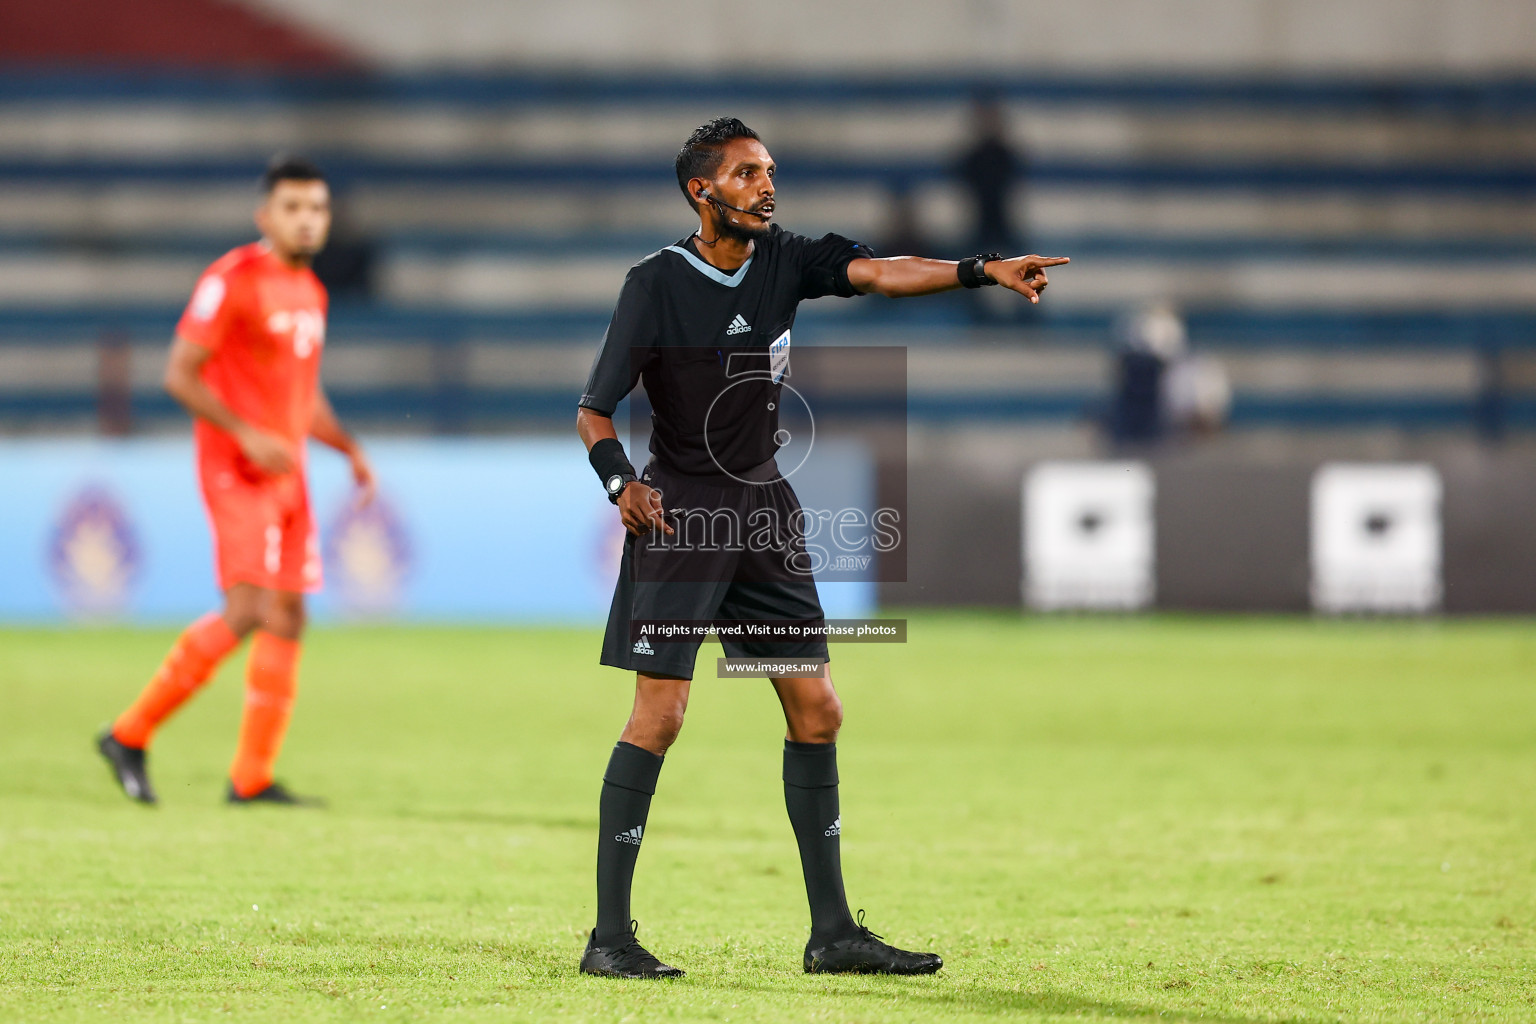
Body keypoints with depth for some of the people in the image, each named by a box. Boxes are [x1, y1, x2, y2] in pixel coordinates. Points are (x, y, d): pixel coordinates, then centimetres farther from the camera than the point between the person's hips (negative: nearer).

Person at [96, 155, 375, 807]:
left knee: (287, 619, 4)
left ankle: (253, 778, 7)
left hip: (287, 474, 8)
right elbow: (179, 375, -13)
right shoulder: (232, 281, -10)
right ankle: (130, 735, -7)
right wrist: (247, 435, -21)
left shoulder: (310, 291, 16)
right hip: (237, 473, -8)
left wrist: (351, 450, 12)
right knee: (247, 611, -17)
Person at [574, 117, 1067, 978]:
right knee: (660, 714, -11)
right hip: (680, 512, -6)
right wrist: (622, 482, -28)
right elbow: (595, 410, -10)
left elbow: (877, 273, -11)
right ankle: (610, 935, -5)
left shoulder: (783, 260, 3)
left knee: (817, 712, 5)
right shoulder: (657, 284, -10)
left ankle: (832, 931, 11)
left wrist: (983, 270, -25)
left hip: (765, 507, 6)